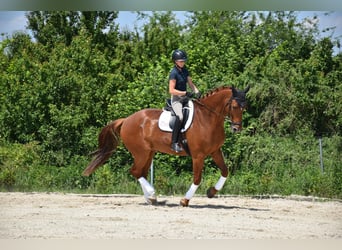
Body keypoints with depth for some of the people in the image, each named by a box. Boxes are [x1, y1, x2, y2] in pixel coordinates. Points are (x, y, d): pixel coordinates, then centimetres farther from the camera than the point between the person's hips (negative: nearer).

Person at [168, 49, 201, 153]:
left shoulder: (185, 71, 11)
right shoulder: (174, 73, -13)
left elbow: (191, 83, 15)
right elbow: (171, 90, -17)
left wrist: (197, 91, -5)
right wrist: (186, 93, -22)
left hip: (185, 98, 9)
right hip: (176, 99, -9)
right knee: (180, 117, -32)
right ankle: (174, 143, -32)